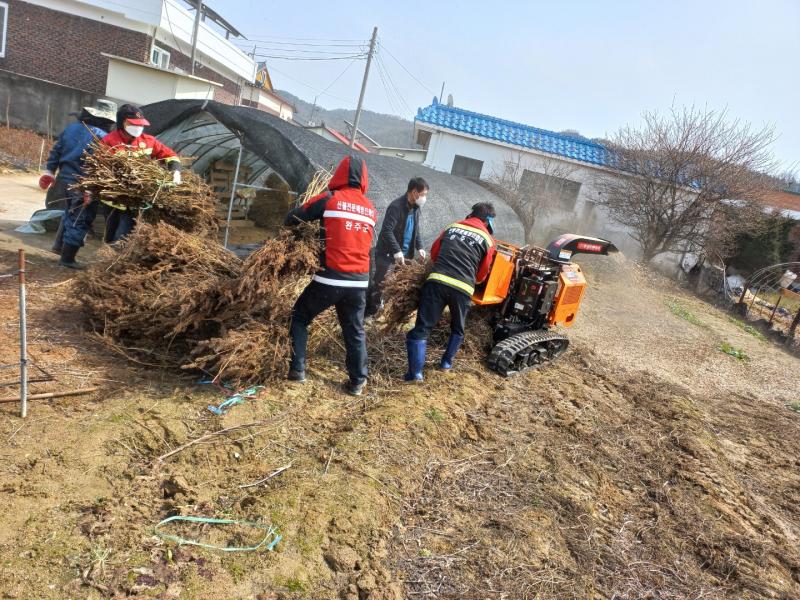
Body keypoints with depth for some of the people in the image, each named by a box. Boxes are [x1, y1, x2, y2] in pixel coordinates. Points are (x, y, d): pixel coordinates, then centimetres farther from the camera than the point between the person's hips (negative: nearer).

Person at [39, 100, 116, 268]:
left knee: (70, 214, 28)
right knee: (80, 220, 3)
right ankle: (67, 258, 7)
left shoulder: (71, 127, 7)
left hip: (65, 179, 8)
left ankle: (59, 246, 35)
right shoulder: (103, 137, -15)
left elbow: (56, 150, 12)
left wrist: (49, 171, 20)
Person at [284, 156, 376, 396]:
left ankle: (297, 370, 14)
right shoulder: (371, 209, 11)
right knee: (355, 331, 16)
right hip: (359, 282, 4)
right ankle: (357, 382, 19)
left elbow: (292, 218, 1)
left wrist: (307, 223, 24)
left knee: (299, 318, 15)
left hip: (330, 279, -4)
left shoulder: (330, 199, -3)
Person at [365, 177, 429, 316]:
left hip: (403, 254, 8)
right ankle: (369, 313, 8)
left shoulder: (415, 208, 8)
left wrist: (420, 247, 2)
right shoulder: (396, 206, -19)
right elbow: (387, 231, -26)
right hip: (387, 254, -8)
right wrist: (397, 251, -31)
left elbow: (416, 230, 17)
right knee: (379, 284, -3)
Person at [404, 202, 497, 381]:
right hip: (463, 289, -1)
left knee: (422, 328, 2)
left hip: (437, 281, 1)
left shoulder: (453, 227, 19)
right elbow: (482, 274, 18)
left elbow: (434, 252, 25)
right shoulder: (487, 240, 11)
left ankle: (416, 371, -5)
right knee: (457, 329, 25)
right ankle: (447, 362, 31)